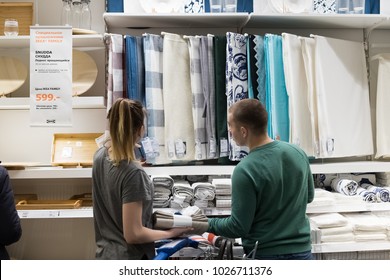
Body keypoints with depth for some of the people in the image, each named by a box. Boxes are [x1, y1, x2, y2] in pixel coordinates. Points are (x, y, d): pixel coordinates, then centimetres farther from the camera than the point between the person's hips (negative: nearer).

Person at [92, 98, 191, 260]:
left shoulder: (100, 156, -5)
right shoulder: (133, 173, -28)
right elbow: (133, 234, -25)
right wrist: (171, 232, -12)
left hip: (105, 255, 8)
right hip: (130, 260, -8)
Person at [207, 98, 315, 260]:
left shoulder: (245, 171, -21)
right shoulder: (298, 153, -3)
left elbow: (238, 227, -16)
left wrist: (206, 224, -1)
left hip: (265, 255, -5)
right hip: (302, 251, 6)